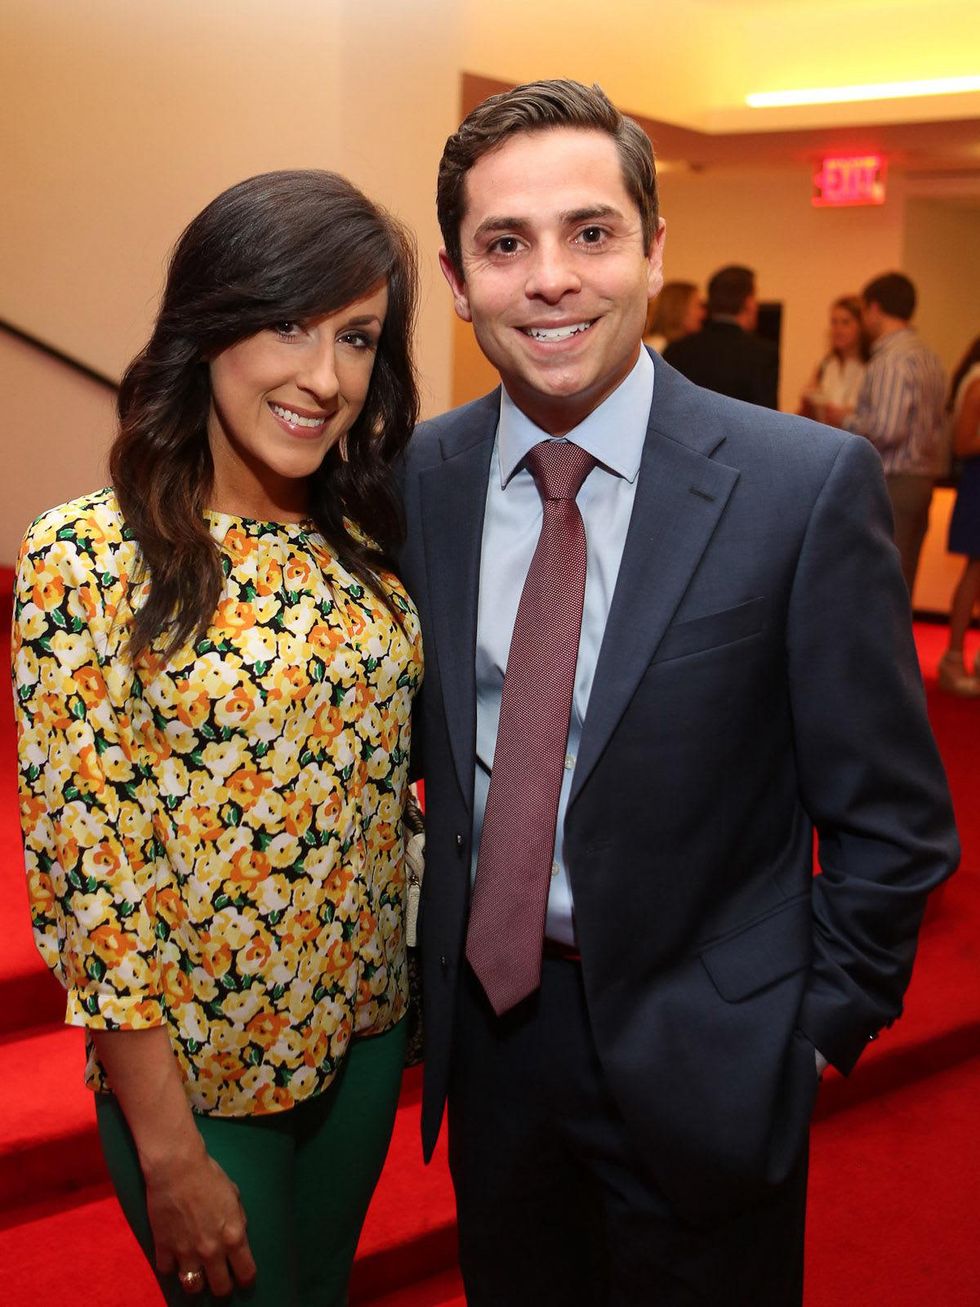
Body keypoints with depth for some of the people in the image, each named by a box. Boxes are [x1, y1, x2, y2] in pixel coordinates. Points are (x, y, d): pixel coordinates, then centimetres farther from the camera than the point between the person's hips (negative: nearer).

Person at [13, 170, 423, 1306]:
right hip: (193, 1065, -5)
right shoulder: (90, 559, -19)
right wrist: (170, 1152, -15)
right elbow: (81, 868, -18)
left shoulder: (364, 540, -3)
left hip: (365, 1029, 5)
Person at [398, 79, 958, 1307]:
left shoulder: (809, 483, -17)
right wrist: (438, 951, 5)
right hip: (487, 1013, 4)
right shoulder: (420, 473, -4)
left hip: (698, 1056, -3)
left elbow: (891, 819, -10)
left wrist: (820, 1031, -7)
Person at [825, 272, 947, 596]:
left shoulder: (891, 360, -15)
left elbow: (887, 430, -22)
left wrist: (846, 420, -7)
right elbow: (937, 429, 17)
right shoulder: (929, 358, 14)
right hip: (920, 483, 9)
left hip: (890, 486, -9)